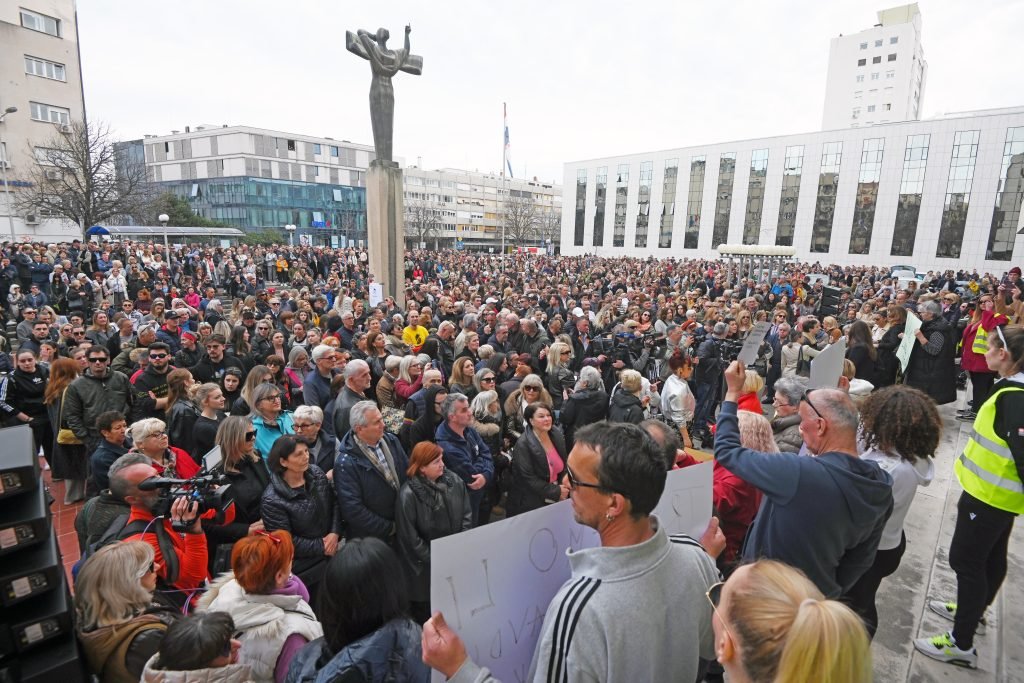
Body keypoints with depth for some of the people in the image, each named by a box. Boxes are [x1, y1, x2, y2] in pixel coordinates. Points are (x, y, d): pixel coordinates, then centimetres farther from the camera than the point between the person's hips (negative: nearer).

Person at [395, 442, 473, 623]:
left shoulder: (454, 481, -6)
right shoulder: (409, 494, -20)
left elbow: (467, 515, 1)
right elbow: (410, 538, -15)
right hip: (425, 567, -4)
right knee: (425, 613, 14)